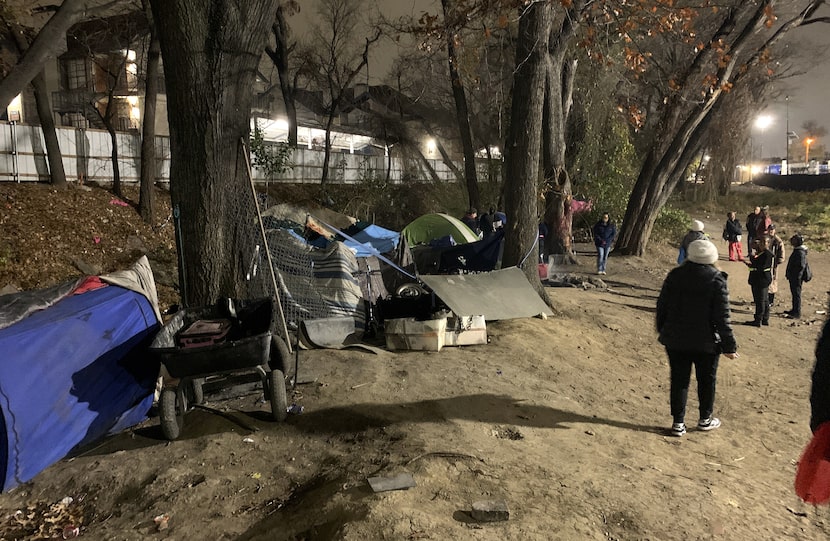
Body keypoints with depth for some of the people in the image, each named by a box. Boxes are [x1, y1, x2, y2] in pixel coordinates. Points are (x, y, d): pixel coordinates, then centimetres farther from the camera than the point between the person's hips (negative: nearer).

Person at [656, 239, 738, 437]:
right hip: (706, 342, -2)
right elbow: (722, 317, -13)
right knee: (706, 380, 17)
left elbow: (662, 306, 2)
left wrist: (663, 330, 15)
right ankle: (705, 419, 32)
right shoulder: (717, 280, -13)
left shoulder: (675, 275, -4)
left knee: (679, 379, 10)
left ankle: (678, 422, 12)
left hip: (675, 339, 2)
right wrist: (729, 345, -6)